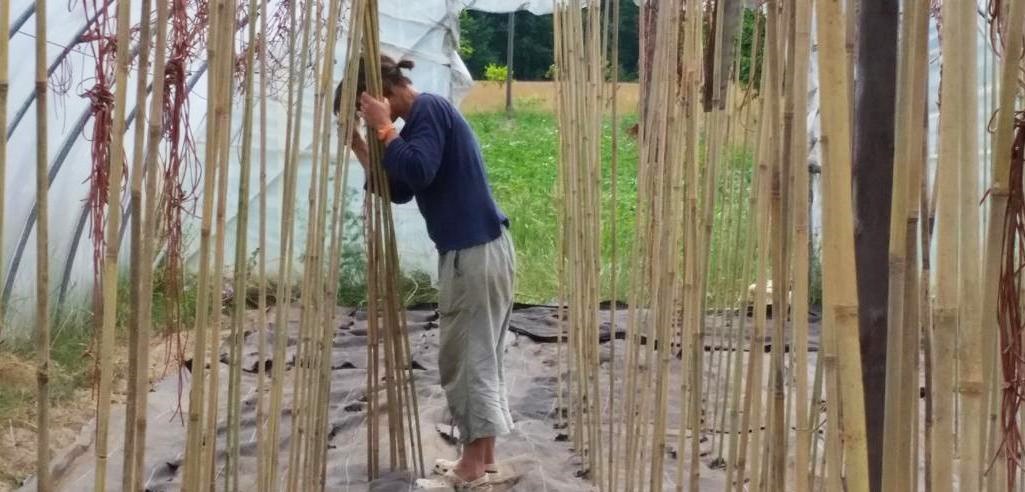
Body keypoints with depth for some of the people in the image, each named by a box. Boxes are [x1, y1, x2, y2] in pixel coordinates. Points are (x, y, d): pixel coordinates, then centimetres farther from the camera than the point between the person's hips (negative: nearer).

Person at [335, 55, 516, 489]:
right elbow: (399, 189, 17)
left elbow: (419, 172, -24)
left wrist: (384, 127, -13)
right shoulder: (423, 117, 18)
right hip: (474, 250, 10)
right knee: (480, 357, 14)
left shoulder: (428, 108, -10)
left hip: (475, 252, -10)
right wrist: (360, 147, 10)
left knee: (465, 359, -2)